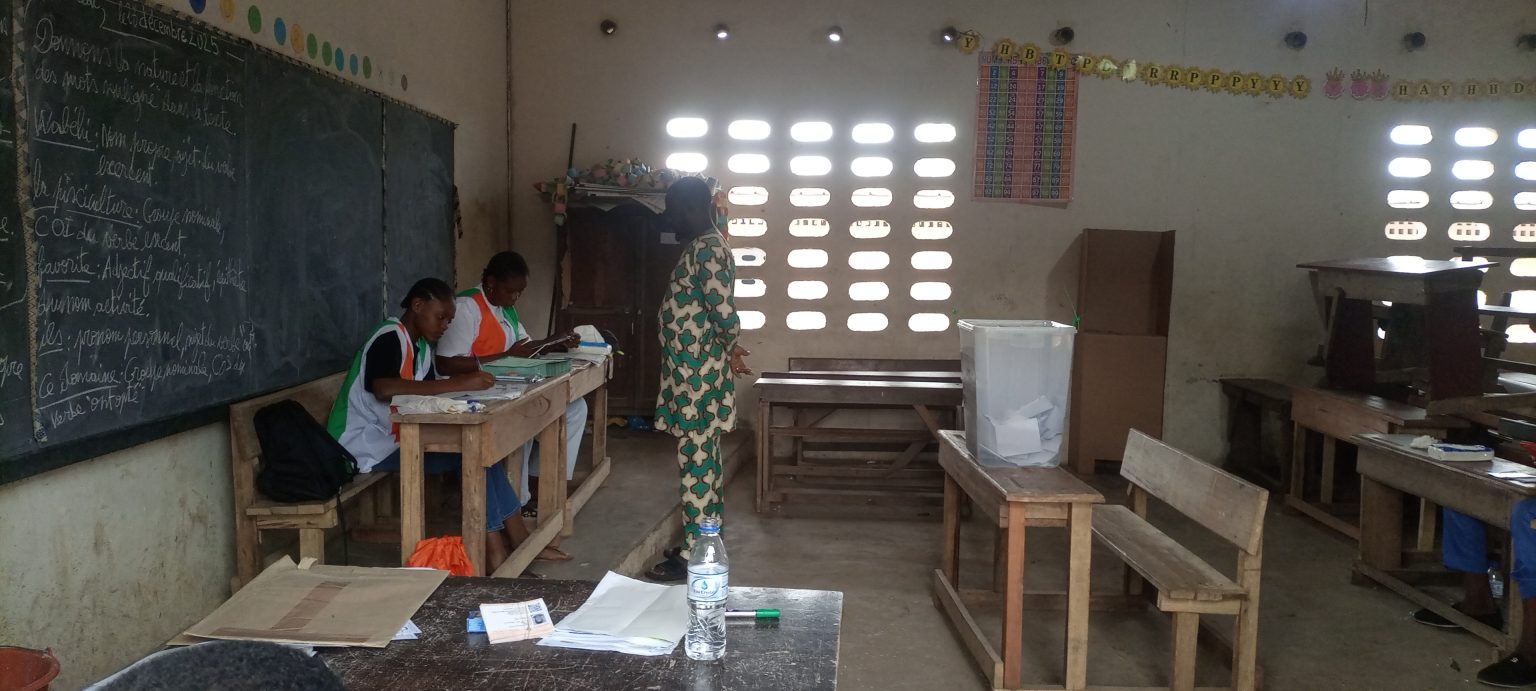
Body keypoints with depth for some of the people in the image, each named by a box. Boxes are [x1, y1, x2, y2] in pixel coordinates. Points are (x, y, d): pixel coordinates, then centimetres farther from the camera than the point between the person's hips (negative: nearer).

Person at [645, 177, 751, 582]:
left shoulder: (706, 249, -17)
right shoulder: (704, 247, 15)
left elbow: (722, 312, -23)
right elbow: (719, 311, 20)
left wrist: (729, 350, -7)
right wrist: (728, 350, 11)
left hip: (697, 377, -10)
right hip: (695, 374, 10)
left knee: (695, 463, -5)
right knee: (702, 460, 15)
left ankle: (693, 556, 2)